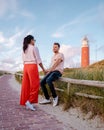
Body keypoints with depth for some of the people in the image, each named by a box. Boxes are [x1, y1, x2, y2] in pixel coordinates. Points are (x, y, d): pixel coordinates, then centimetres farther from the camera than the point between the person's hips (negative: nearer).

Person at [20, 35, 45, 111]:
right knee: (34, 85, -3)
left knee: (26, 85, 8)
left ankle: (25, 102, 12)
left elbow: (24, 60, 17)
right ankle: (30, 101, -10)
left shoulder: (24, 49, 17)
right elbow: (38, 60, -6)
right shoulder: (34, 48, -3)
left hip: (26, 67, 7)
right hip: (32, 66, -7)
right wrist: (43, 69, 1)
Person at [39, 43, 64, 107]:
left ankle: (55, 97, -20)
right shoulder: (53, 57, 26)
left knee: (48, 80, -35)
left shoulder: (61, 55, -1)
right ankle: (47, 99, -5)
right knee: (42, 82, -11)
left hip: (58, 72, -8)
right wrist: (48, 72, 6)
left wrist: (49, 70, -17)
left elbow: (56, 63, -13)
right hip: (52, 72, 8)